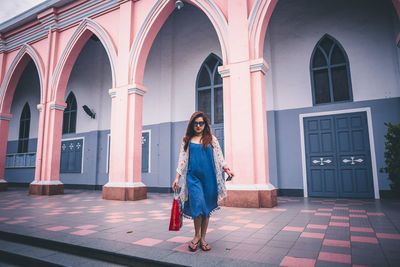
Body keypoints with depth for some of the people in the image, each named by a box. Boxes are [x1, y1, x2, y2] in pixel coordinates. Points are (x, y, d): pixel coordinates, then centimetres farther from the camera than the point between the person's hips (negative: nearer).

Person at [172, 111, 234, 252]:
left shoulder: (211, 138, 10)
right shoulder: (187, 140, 11)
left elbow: (219, 157, 10)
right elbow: (182, 160, 11)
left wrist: (226, 169, -6)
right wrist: (177, 178, 6)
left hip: (209, 176, 1)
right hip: (193, 176, -1)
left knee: (206, 208, 5)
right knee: (197, 204, -14)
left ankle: (203, 238, 18)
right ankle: (197, 236, 6)